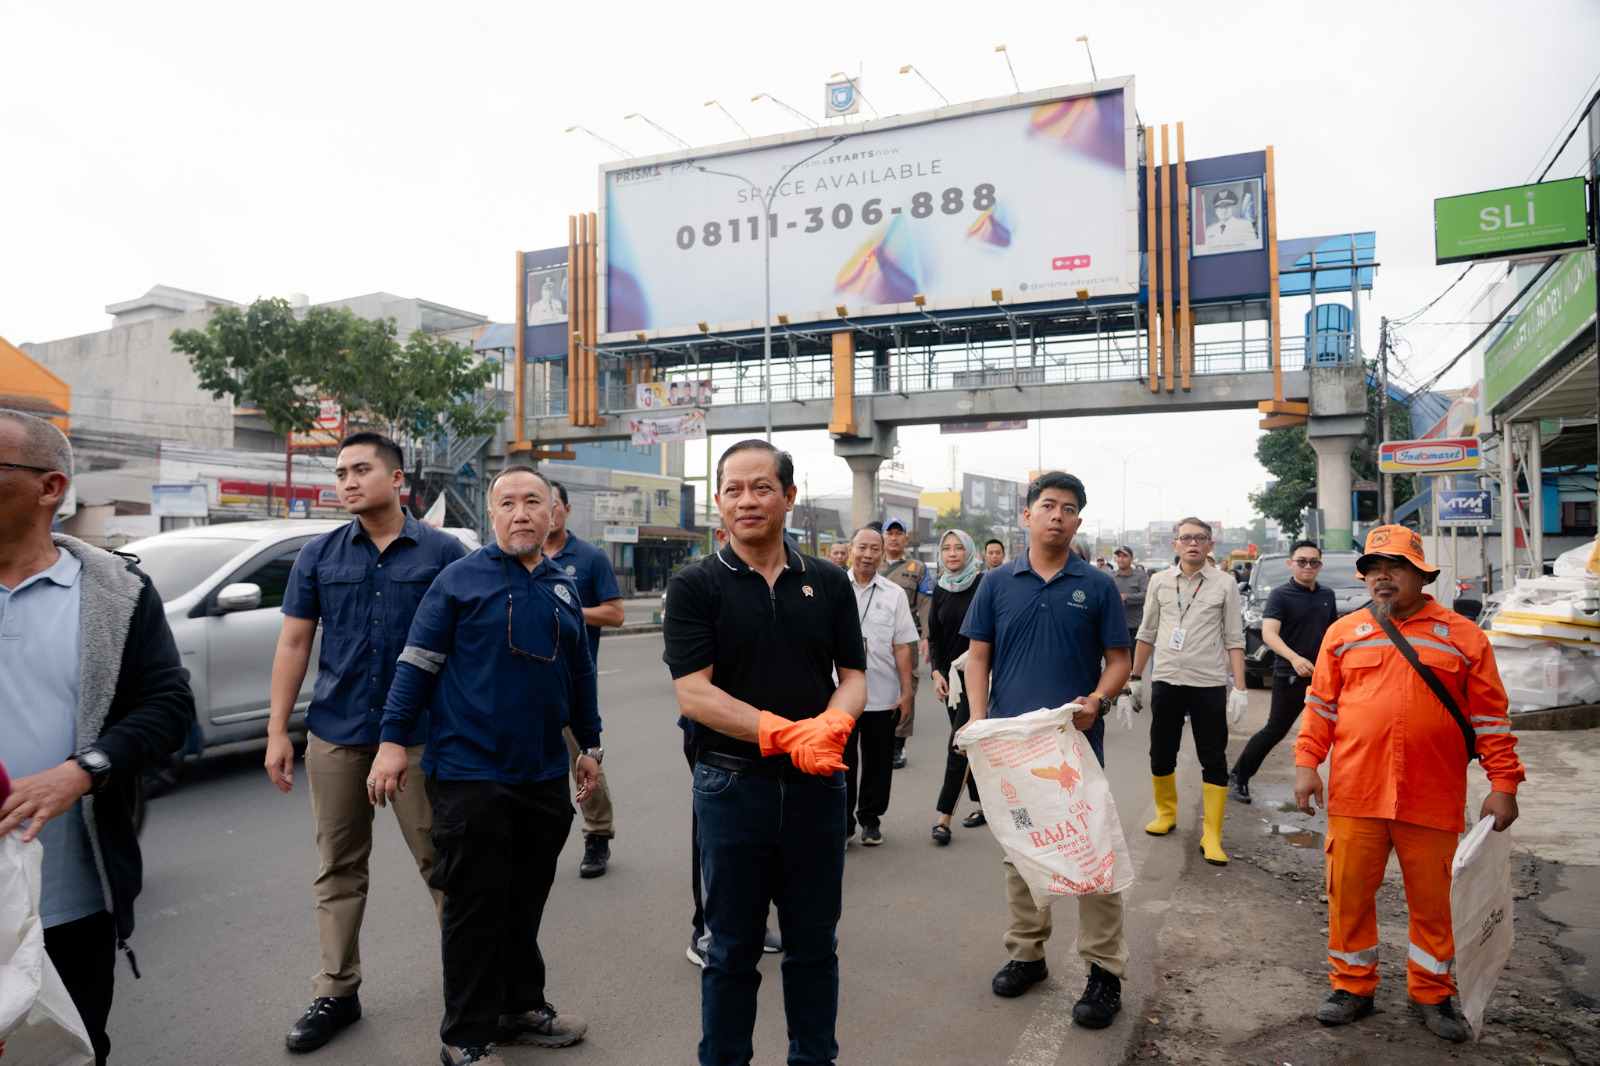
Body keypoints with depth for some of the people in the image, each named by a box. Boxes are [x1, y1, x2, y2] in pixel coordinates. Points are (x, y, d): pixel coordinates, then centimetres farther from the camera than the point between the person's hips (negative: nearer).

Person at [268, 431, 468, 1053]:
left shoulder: (442, 552, -1)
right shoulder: (319, 557, 7)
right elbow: (294, 644, 8)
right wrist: (277, 731, 3)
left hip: (419, 735, -3)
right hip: (336, 733, 3)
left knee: (440, 860, 1)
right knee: (338, 868, 12)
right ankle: (336, 991, 25)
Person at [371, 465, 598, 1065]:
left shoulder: (562, 590, 12)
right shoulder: (460, 579, -5)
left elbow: (580, 674, 20)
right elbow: (418, 662, -6)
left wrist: (591, 745, 22)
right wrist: (393, 740, -11)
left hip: (544, 775, 5)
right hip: (471, 774, -5)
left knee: (526, 900, 15)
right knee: (474, 905, 3)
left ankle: (521, 1006, 33)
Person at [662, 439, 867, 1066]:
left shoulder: (829, 584, 6)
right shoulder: (696, 586, -3)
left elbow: (854, 678, 5)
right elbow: (693, 692, -12)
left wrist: (830, 724, -18)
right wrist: (786, 733, -23)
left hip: (817, 785, 3)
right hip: (732, 784, -2)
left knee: (814, 944, 15)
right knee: (733, 949, 11)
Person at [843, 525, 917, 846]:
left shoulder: (894, 595, 4)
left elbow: (902, 648, 3)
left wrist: (906, 692, 0)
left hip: (883, 696, 1)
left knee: (877, 762, 10)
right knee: (841, 761, 6)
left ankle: (870, 819, 27)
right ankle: (842, 822, 21)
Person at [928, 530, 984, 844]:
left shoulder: (984, 585, -8)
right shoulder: (940, 588, 7)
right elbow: (934, 636, 10)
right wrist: (937, 672, 0)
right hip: (950, 674, 5)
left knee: (959, 744, -9)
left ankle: (944, 816, -6)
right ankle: (984, 803, 24)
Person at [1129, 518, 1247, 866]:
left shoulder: (1224, 583, 1)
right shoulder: (1160, 583, 7)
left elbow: (1234, 638, 0)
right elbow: (1147, 634, 14)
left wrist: (1240, 687, -6)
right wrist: (1135, 678, 13)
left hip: (1209, 684, -2)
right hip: (1165, 680, 2)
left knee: (1214, 760, 0)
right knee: (1161, 754, 11)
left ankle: (1211, 836, 8)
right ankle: (1166, 813, 32)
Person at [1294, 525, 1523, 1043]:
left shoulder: (1463, 636, 4)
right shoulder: (1344, 632, 7)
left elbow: (1490, 716, 6)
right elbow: (1321, 704, 9)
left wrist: (1503, 783, 1)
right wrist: (1306, 763, 1)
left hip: (1432, 800, -1)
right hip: (1355, 794, 1)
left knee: (1433, 901, 10)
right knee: (1349, 893, 6)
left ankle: (1432, 994, 29)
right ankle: (1353, 986, 23)